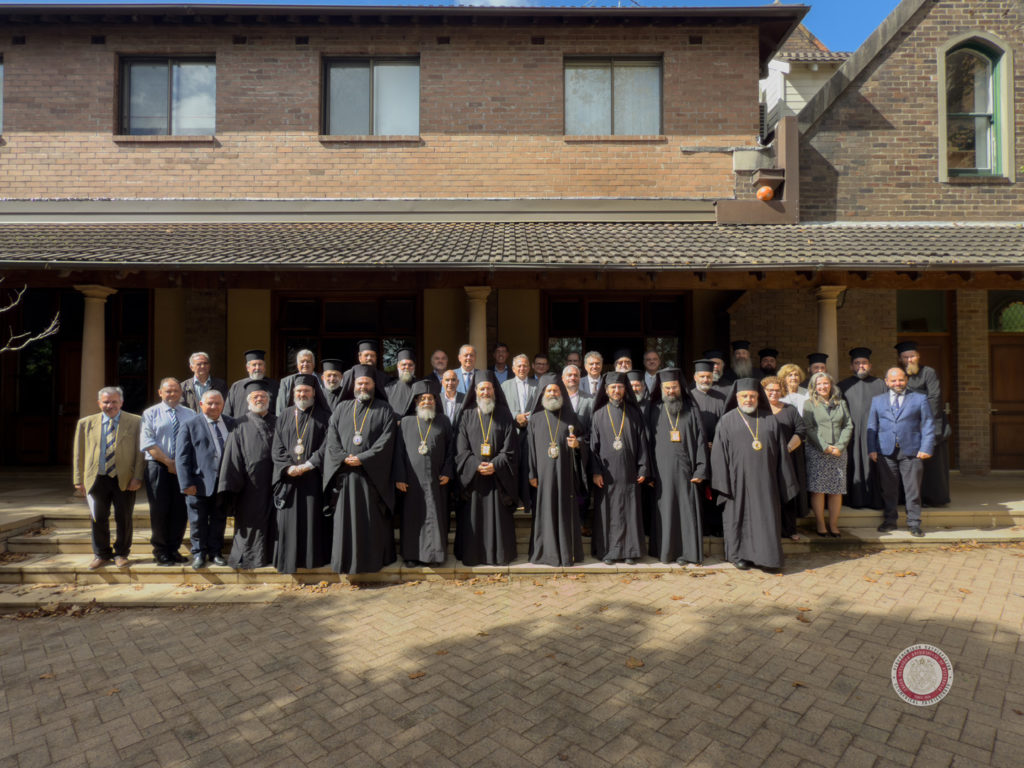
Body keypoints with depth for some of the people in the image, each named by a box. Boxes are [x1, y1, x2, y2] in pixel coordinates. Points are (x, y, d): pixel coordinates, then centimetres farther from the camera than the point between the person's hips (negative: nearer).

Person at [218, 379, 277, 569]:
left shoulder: (277, 423, 12)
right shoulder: (240, 425, 5)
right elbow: (233, 455, -1)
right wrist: (232, 484, -9)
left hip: (273, 482, 2)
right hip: (250, 484, -2)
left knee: (272, 521, 5)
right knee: (250, 518, 3)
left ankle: (271, 555, 16)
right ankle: (247, 556, 16)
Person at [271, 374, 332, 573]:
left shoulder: (321, 417, 4)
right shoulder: (285, 416, 10)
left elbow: (325, 446, -3)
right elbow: (277, 447, 6)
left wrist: (307, 465, -13)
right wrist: (288, 467, -9)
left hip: (313, 476, -2)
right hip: (288, 475, 2)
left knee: (313, 518, 0)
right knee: (288, 519, 2)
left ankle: (313, 558, 10)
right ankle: (288, 560, 12)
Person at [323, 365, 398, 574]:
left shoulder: (384, 410, 6)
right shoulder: (342, 408, 15)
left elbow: (386, 440, -4)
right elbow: (332, 436, 6)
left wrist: (363, 459, -13)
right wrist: (344, 458, -9)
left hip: (373, 474, -2)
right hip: (345, 473, 3)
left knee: (372, 520, 0)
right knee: (345, 518, 4)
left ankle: (373, 560, 9)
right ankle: (345, 562, 14)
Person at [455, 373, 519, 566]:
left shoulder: (504, 415, 5)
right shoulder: (467, 415, 7)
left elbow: (509, 449, 0)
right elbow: (461, 449, 0)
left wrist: (495, 465, -14)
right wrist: (476, 465, -14)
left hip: (498, 476, 0)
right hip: (472, 476, 1)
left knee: (498, 517, 3)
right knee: (473, 517, 3)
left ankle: (500, 554, 14)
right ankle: (472, 554, 14)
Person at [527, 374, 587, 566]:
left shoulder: (570, 417, 9)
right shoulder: (535, 420, 6)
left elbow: (583, 439, 12)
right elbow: (529, 448, 3)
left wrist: (577, 444, -12)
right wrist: (532, 474, -4)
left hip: (565, 473, 1)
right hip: (544, 474, 0)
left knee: (566, 511, 2)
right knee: (545, 511, 1)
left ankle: (567, 553, 11)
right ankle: (544, 552, 11)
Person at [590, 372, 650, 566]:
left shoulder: (633, 413, 6)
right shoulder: (599, 414, 3)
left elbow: (642, 441, 5)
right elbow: (594, 444, 1)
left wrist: (643, 469, -1)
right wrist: (595, 471, -6)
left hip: (628, 472, 1)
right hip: (606, 472, -1)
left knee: (630, 511, 5)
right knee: (607, 512, 3)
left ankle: (630, 551, 16)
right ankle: (607, 551, 13)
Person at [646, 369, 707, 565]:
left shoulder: (691, 409, 6)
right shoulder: (654, 410, 5)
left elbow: (700, 440, 3)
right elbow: (648, 440, 3)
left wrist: (700, 469, -5)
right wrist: (649, 471, -3)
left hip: (685, 469, 0)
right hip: (662, 470, 0)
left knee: (687, 510, 3)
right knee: (664, 511, 5)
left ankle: (686, 551, 14)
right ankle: (664, 550, 17)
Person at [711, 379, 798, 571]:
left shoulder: (770, 420, 8)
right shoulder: (726, 421, 1)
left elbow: (781, 451, 10)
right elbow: (719, 455, -2)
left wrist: (784, 481, 7)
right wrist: (723, 483, -8)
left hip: (764, 480, 2)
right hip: (738, 481, -2)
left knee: (766, 517, 4)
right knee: (739, 516, 5)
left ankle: (766, 555, 16)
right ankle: (739, 555, 19)